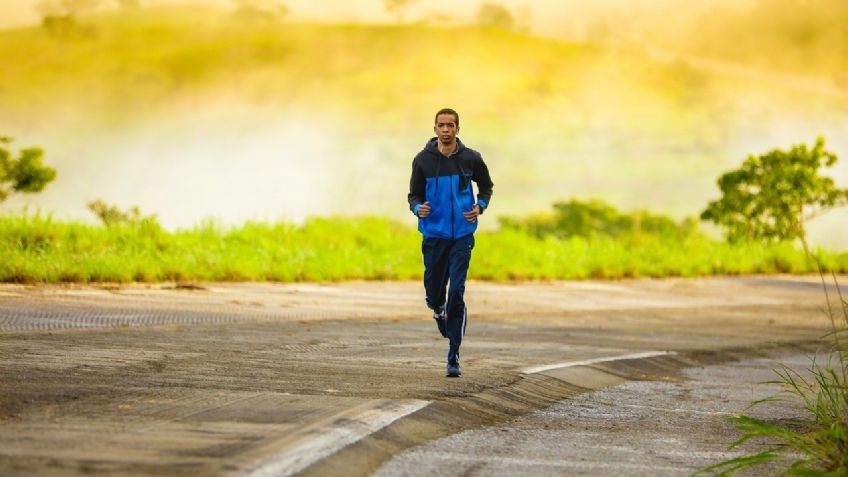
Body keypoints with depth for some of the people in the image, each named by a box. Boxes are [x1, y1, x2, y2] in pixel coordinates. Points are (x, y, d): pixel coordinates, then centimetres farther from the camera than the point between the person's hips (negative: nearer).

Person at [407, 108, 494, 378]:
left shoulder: (471, 159, -1)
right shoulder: (423, 160, -1)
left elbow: (486, 186, 16)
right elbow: (414, 195, 6)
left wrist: (480, 207, -3)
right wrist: (418, 208, -17)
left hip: (462, 236, -1)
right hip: (433, 235, 1)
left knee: (457, 293, -11)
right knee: (434, 295, 7)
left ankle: (454, 357, -7)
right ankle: (440, 314, 46)